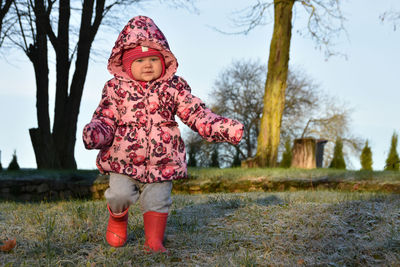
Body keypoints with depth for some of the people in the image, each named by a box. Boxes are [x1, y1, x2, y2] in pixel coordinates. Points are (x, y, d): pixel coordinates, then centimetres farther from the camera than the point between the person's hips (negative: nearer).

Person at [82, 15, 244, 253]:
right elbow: (106, 118, -2)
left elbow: (198, 115, 1)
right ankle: (118, 218, 25)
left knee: (157, 201, 3)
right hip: (124, 159, -1)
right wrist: (95, 133, -26)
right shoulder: (116, 88, 0)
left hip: (162, 160, 1)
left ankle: (154, 241, 22)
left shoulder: (175, 87, 2)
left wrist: (226, 128, -9)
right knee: (119, 195, -10)